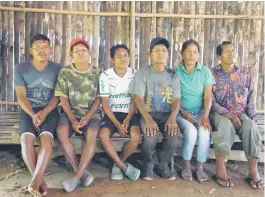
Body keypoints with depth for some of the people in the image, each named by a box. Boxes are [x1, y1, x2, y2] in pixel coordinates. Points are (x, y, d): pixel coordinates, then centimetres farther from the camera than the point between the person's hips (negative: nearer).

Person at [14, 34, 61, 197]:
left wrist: (44, 112, -17)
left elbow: (57, 96, 0)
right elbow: (21, 96, -1)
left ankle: (34, 182, -29)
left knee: (46, 139, -30)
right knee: (26, 139, -27)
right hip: (29, 111, 1)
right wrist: (33, 115, -18)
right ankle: (40, 180, -18)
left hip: (50, 110, 0)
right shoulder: (21, 69, 6)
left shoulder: (57, 69, 5)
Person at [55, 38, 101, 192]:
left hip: (91, 113, 0)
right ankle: (82, 172, -20)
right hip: (70, 112, 1)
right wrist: (72, 120, -15)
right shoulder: (65, 72, 2)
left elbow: (98, 99, 0)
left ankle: (77, 176, -24)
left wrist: (87, 117, -14)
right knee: (61, 132, -31)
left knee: (92, 134, -32)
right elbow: (63, 99, -2)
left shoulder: (98, 73, 3)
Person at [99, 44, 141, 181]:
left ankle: (118, 164, -2)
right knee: (103, 135, -30)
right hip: (112, 113, 0)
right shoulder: (105, 76, -4)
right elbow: (105, 102, -7)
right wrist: (117, 124, -17)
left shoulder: (135, 74, 0)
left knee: (136, 136, -29)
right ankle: (124, 167, -11)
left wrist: (128, 119, -15)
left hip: (129, 113, 1)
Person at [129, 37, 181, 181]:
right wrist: (148, 119, -27)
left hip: (167, 114, 3)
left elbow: (176, 100, 1)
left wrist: (172, 118, -20)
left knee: (173, 134, -28)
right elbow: (138, 98, -10)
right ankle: (148, 164, 0)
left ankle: (162, 164, 1)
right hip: (147, 114, -2)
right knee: (151, 136, -32)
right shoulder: (142, 73, 1)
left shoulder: (173, 75, 9)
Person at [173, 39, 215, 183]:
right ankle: (187, 166, -6)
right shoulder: (175, 72, 0)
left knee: (204, 132, -29)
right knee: (191, 131, -30)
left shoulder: (205, 72, 4)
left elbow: (208, 97, -2)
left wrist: (205, 116, -16)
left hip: (200, 112, 2)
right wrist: (183, 112, -15)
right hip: (181, 113, -1)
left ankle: (200, 167, -7)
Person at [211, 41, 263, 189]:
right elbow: (210, 101, -5)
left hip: (241, 113, 3)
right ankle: (220, 169, -29)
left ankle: (253, 171, -23)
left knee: (251, 127, -31)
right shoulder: (212, 74, 2)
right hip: (220, 113, -3)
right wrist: (227, 113, -19)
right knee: (225, 125, -38)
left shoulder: (245, 73, 12)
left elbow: (251, 98, 11)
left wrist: (253, 118, -2)